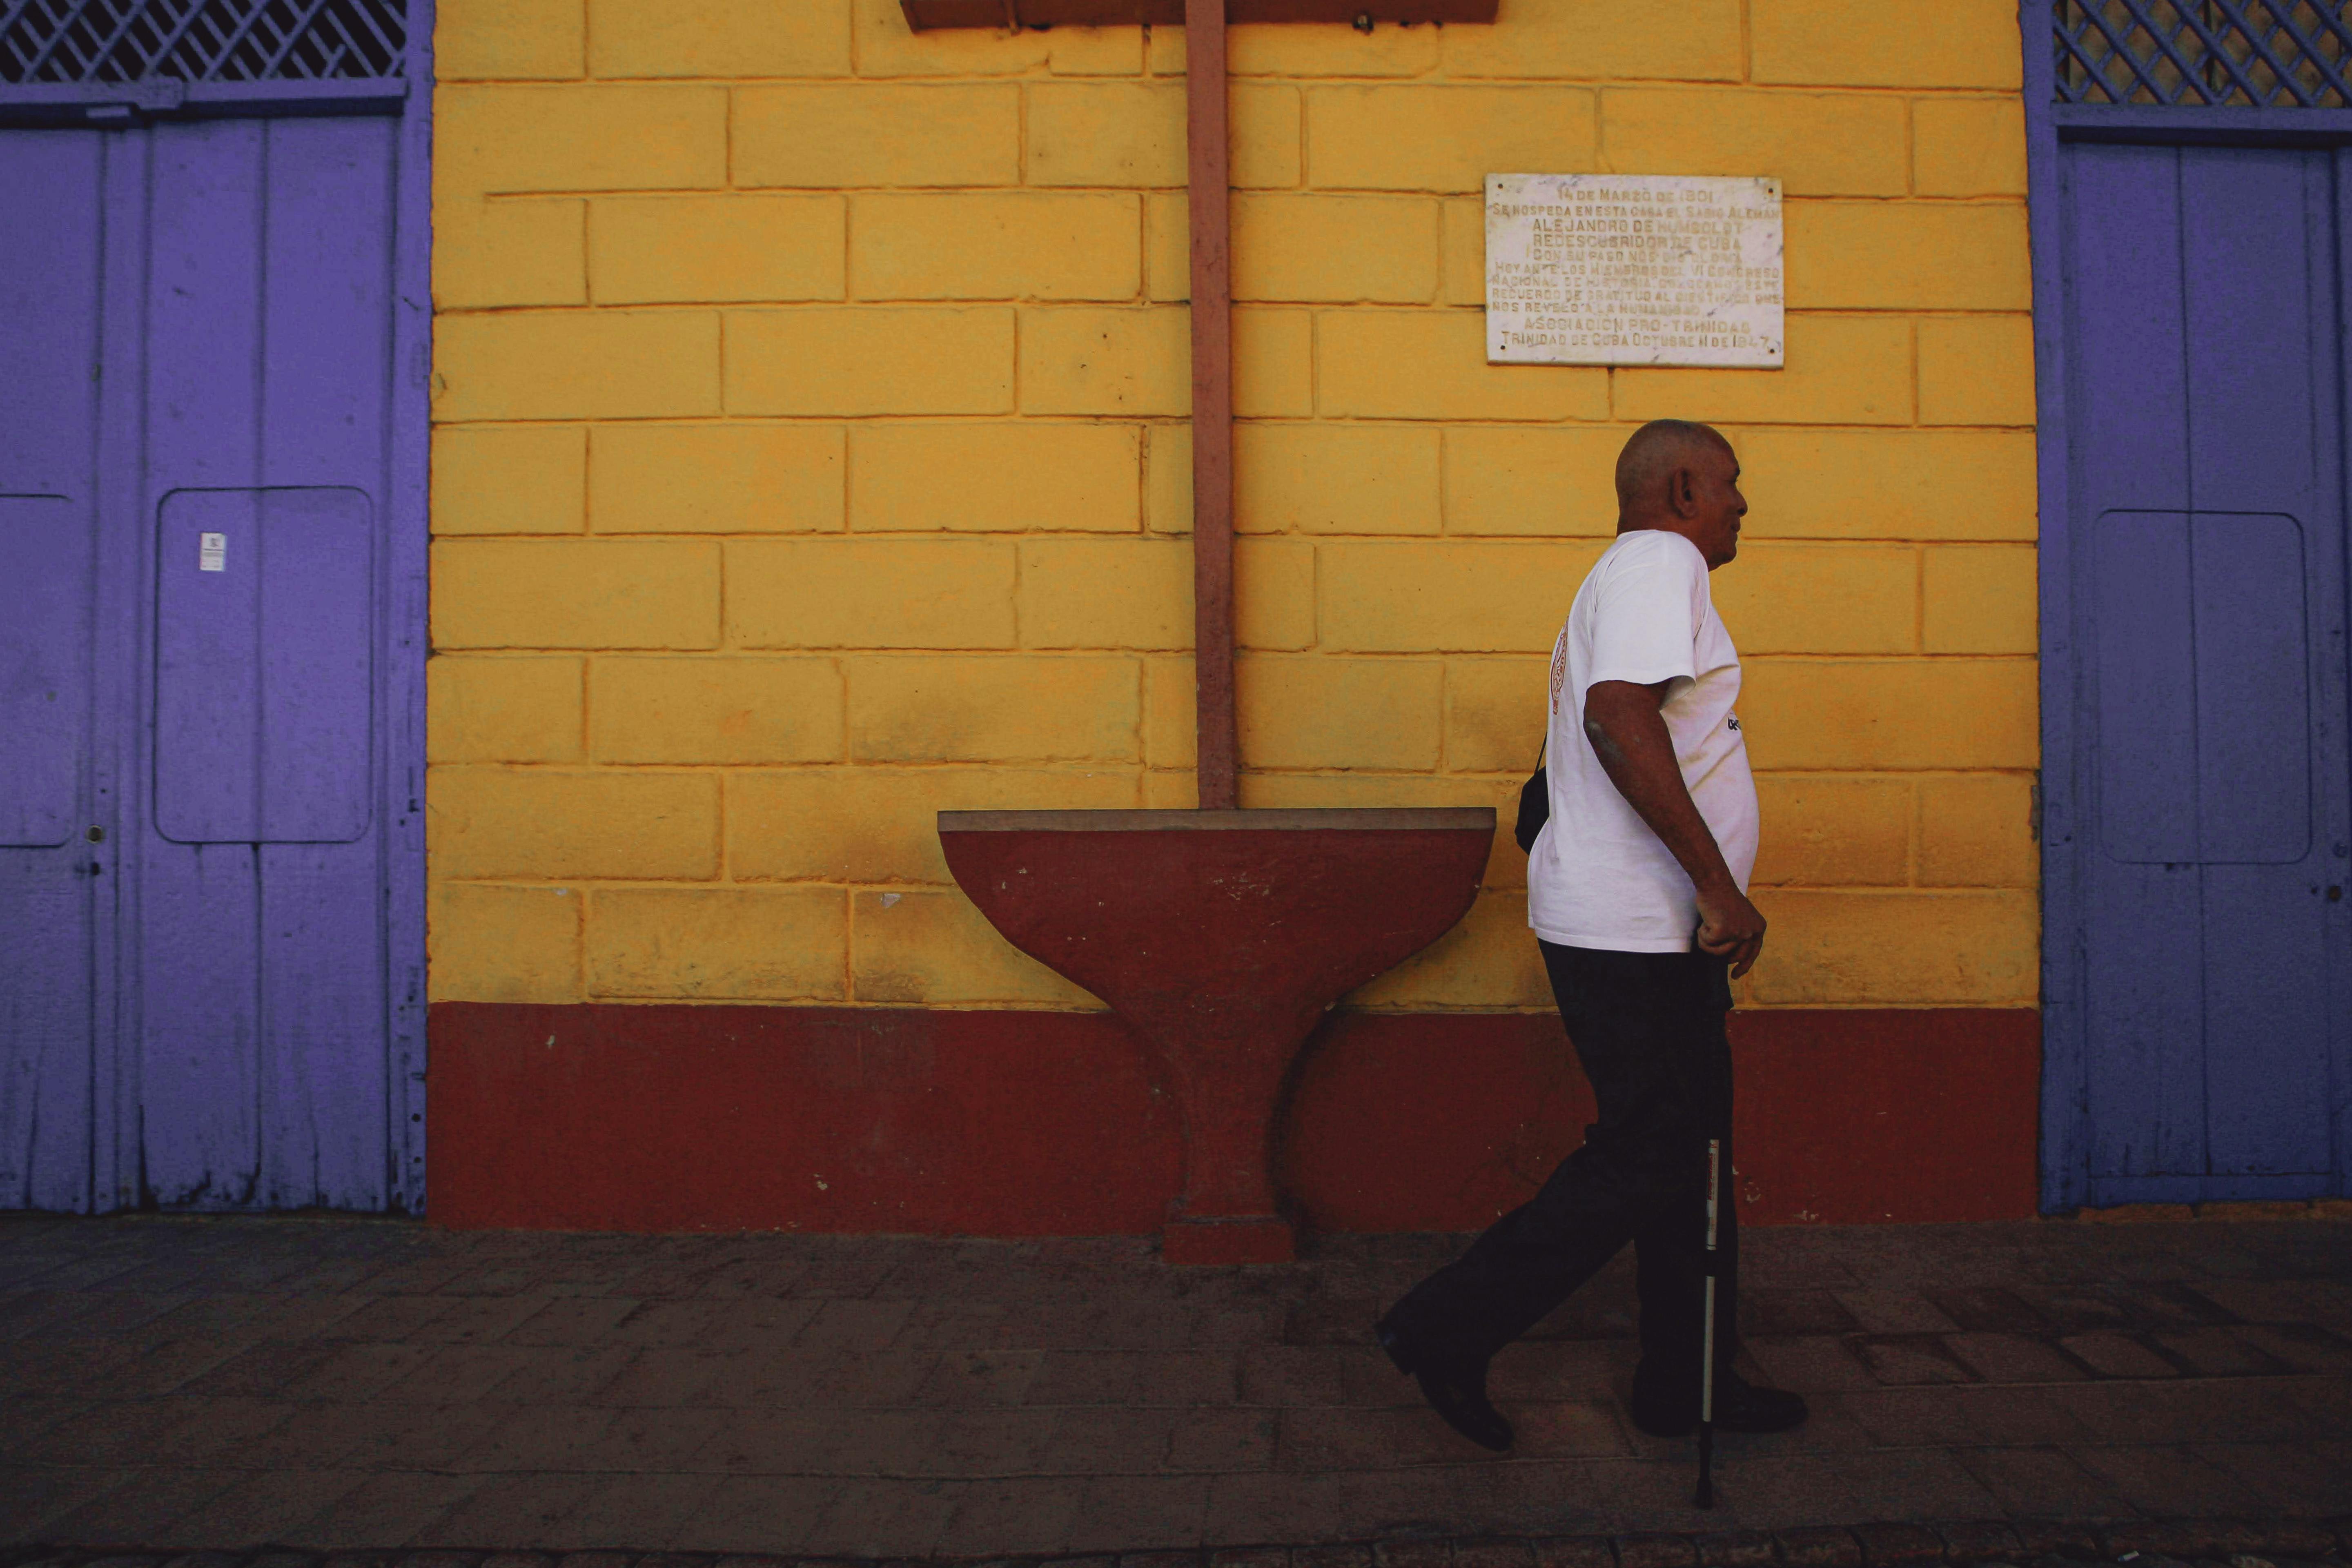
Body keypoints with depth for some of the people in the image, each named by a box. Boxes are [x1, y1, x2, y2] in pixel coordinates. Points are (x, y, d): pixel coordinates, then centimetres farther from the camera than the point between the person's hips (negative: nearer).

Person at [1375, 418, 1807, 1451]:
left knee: (1687, 1151, 14)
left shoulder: (1627, 576, 22)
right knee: (1648, 1158, -5)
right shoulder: (1660, 561, -11)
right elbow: (1620, 715, -28)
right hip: (1634, 931, -11)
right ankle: (1448, 1330, 2)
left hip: (1642, 929, 11)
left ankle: (1688, 1387, 24)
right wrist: (1720, 885, -26)